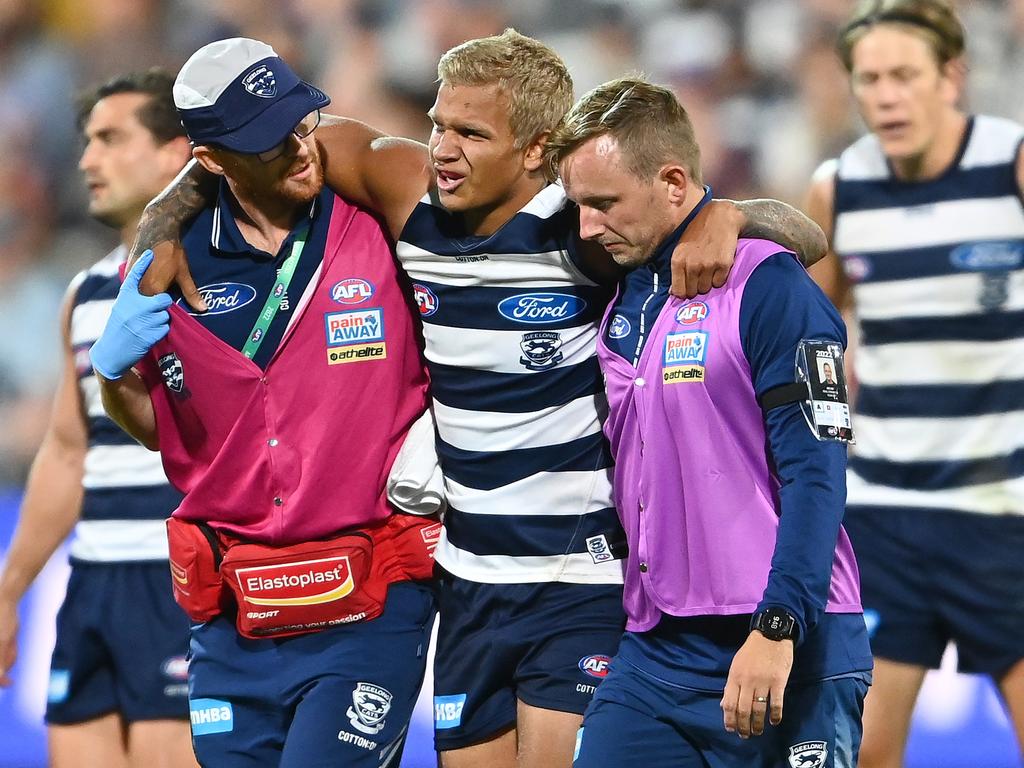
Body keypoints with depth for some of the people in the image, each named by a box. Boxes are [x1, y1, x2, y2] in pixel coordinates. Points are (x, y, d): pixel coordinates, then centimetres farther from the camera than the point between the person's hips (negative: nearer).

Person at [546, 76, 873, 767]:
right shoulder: (623, 301, 14)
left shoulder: (767, 285, -9)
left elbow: (813, 472, -15)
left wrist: (778, 630, -22)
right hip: (654, 651, 7)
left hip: (783, 656, -7)